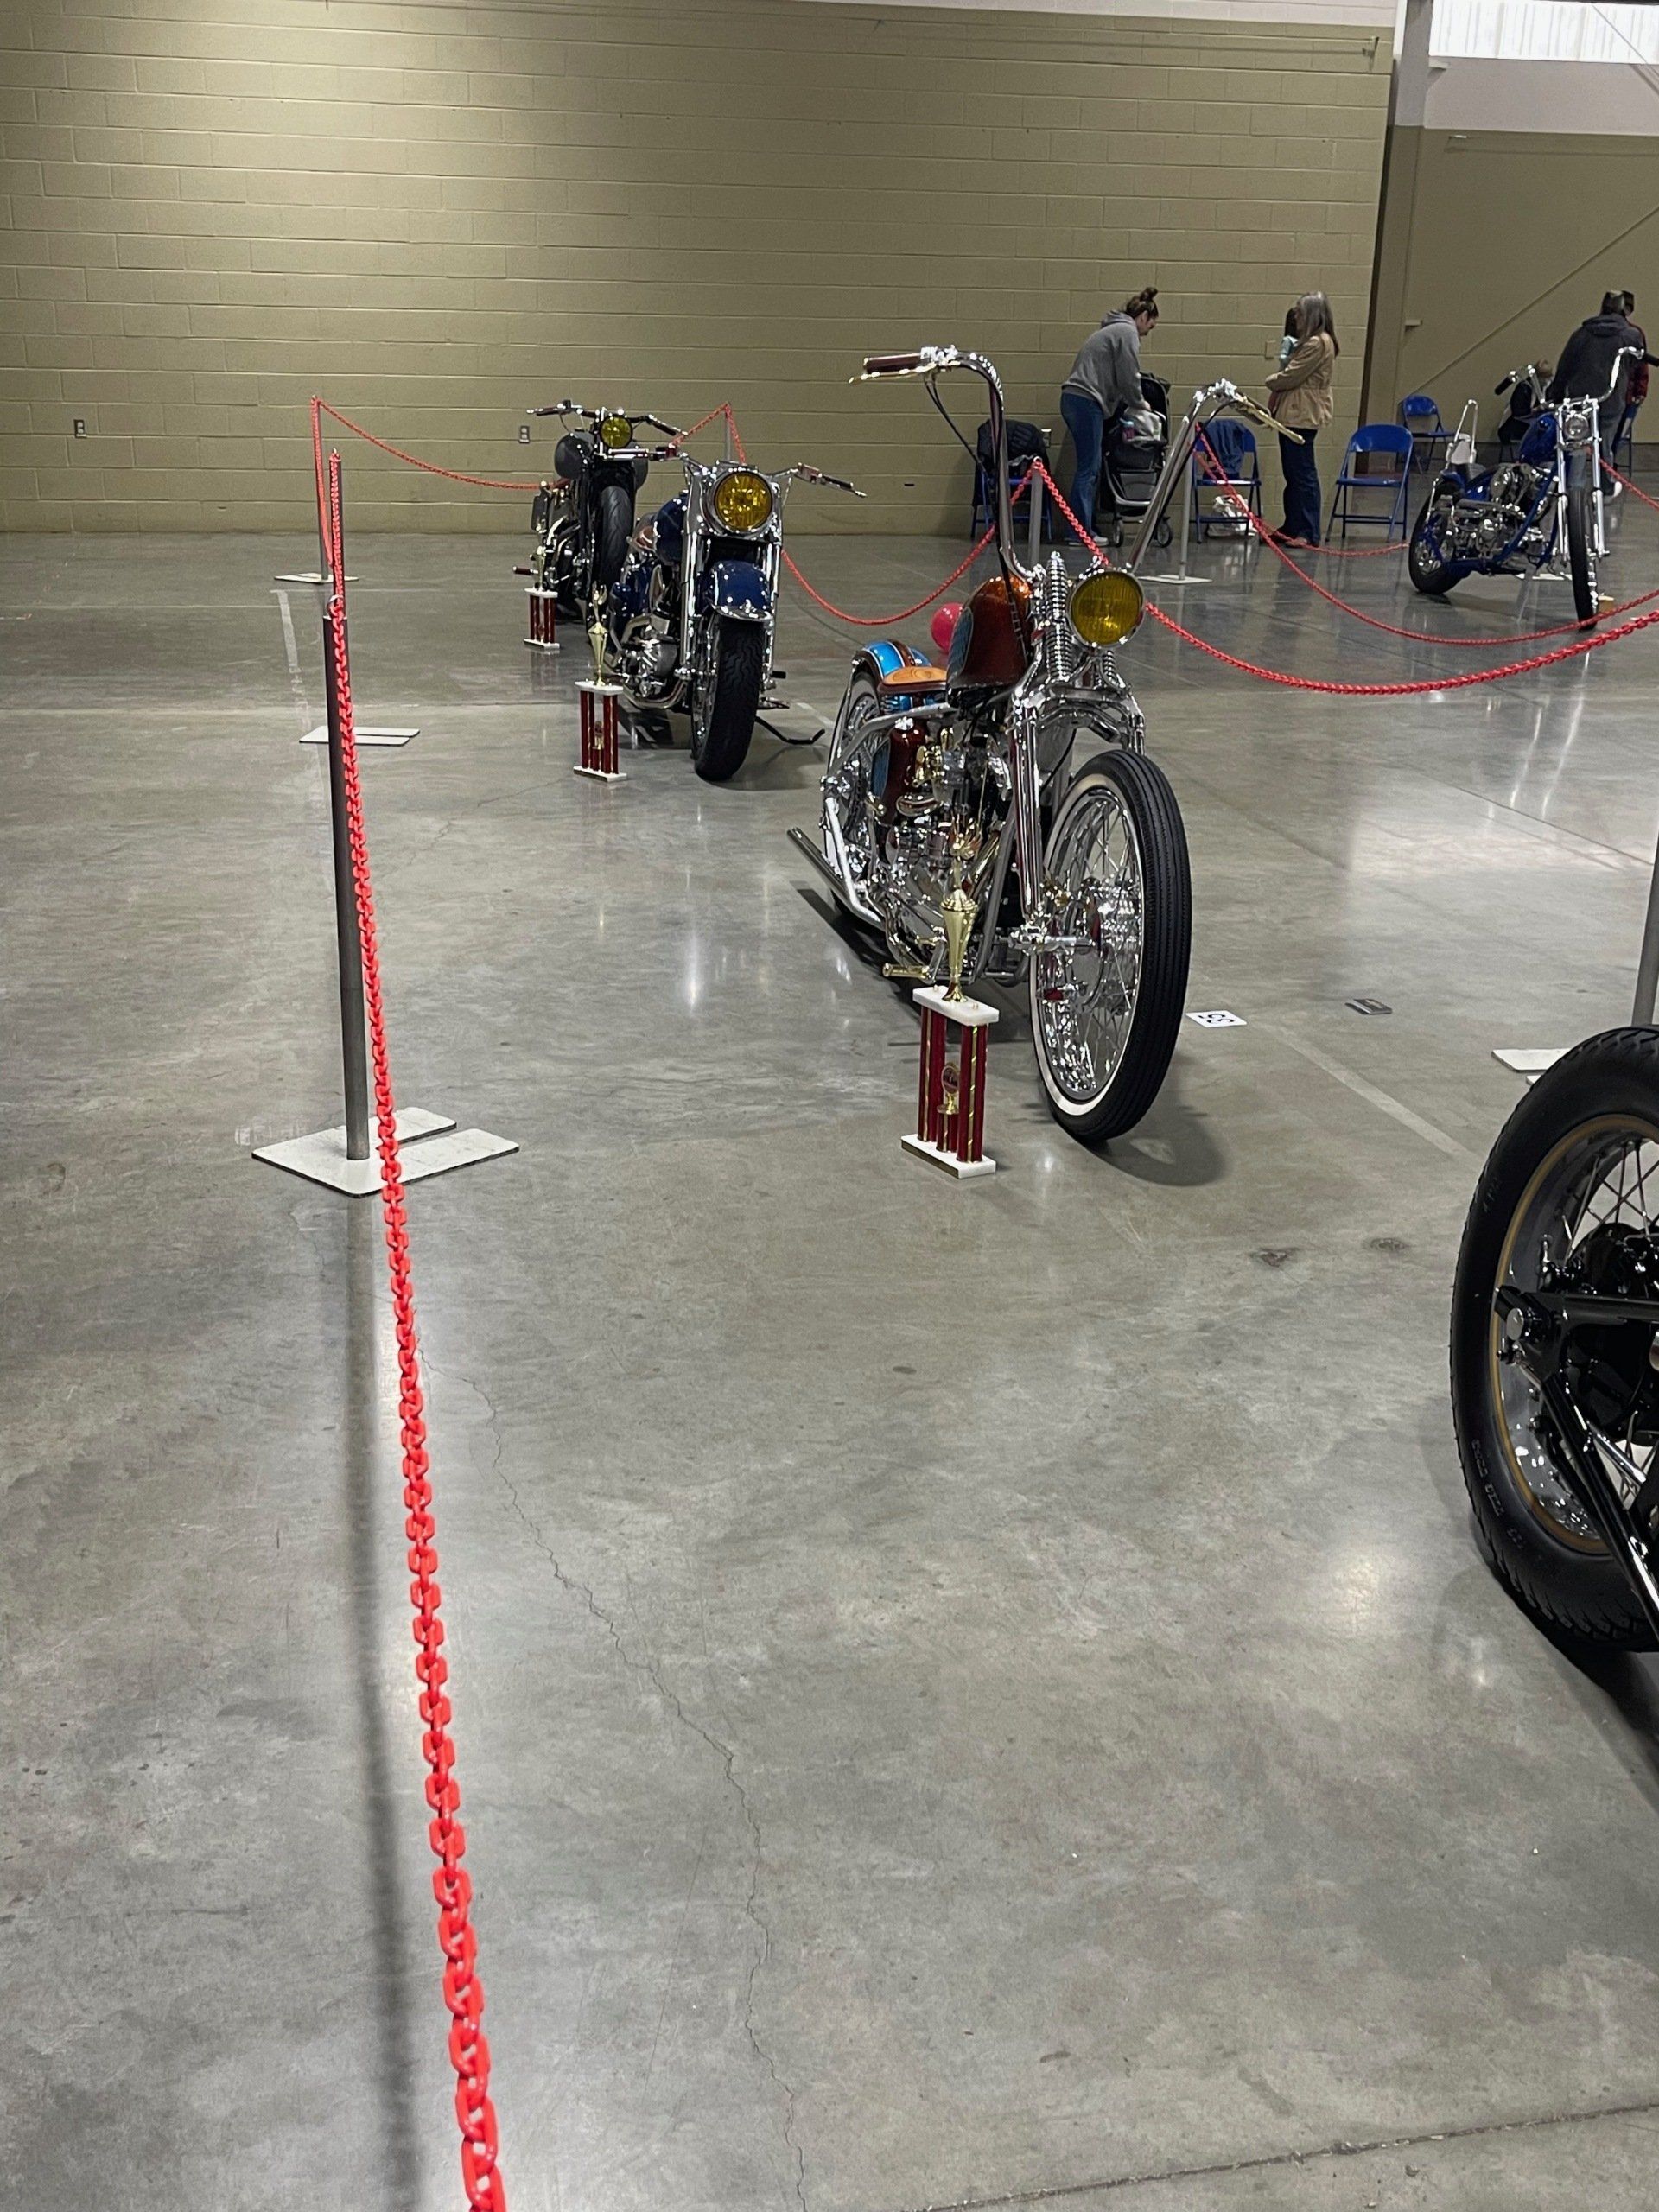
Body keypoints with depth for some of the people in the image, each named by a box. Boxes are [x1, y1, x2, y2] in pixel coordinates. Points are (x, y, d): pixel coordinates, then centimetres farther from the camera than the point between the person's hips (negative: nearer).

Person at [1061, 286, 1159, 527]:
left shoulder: (1113, 329, 26)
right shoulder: (1127, 331, -4)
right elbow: (1128, 378, -8)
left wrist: (1132, 403, 20)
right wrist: (1140, 403, 8)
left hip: (1073, 398, 10)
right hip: (1086, 401, -10)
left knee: (1090, 468, 11)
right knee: (1088, 469, -8)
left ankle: (1083, 528, 11)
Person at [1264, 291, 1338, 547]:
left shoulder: (1318, 343, -14)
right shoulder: (1310, 341, 19)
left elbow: (1290, 377, -17)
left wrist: (1271, 381, 2)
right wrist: (1274, 403, 8)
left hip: (1303, 416, -10)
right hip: (1293, 413, 10)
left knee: (1303, 474, -9)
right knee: (1293, 475, 13)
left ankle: (1308, 533, -7)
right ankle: (1292, 528, 20)